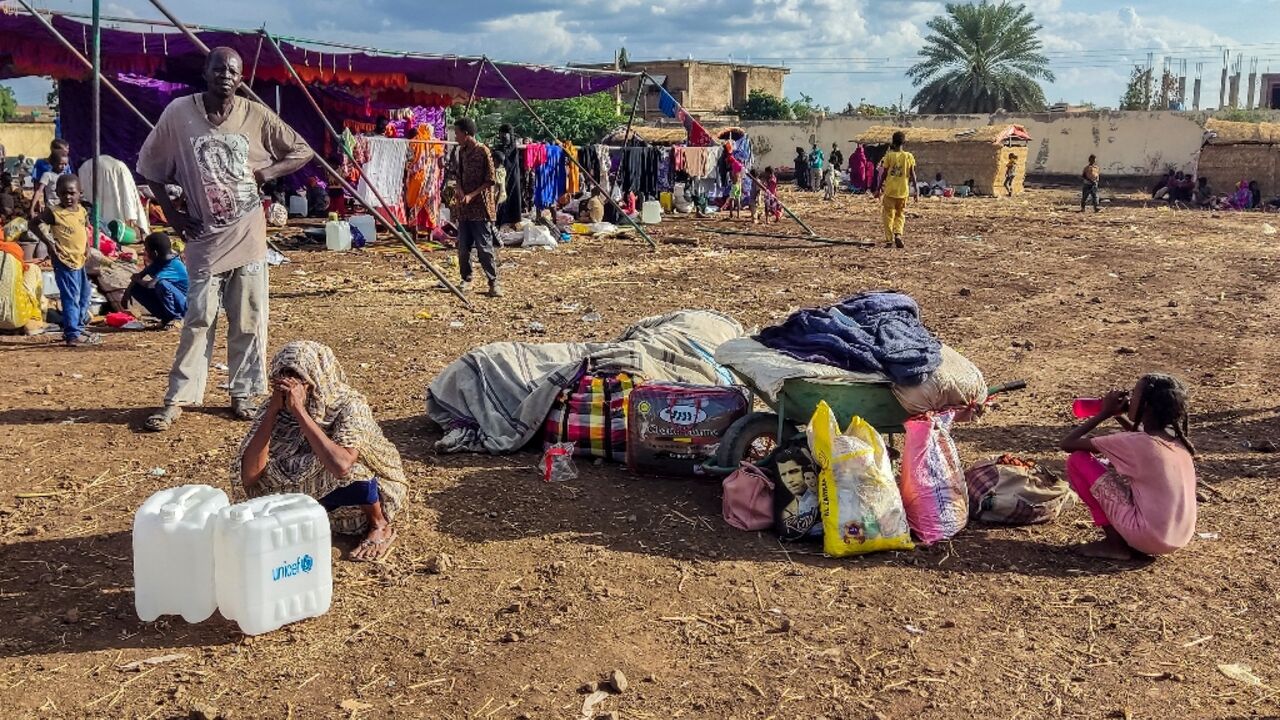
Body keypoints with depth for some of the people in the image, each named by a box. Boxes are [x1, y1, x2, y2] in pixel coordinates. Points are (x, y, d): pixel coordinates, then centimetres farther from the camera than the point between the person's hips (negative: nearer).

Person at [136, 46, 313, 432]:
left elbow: (303, 151, 8)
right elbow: (149, 167, 8)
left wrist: (266, 172, -6)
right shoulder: (179, 112, -3)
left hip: (248, 235, 1)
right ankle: (177, 400, 9)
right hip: (205, 237, -1)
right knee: (198, 320, 0)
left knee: (248, 320, 5)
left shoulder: (256, 115, -1)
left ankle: (242, 395, 17)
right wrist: (172, 213, 2)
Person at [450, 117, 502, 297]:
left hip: (480, 207, -6)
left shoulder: (483, 151, -9)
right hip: (463, 208, 7)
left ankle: (493, 282, 0)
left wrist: (471, 196, -16)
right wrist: (460, 191, -2)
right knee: (463, 247, 7)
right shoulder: (461, 151, 11)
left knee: (485, 247, -7)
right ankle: (466, 280, 19)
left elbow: (490, 181, -10)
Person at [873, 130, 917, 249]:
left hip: (889, 190, -1)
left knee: (889, 214, 7)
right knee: (900, 214, 14)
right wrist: (916, 190, 6)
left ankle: (889, 239, 3)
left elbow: (884, 174, -1)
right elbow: (912, 174, 0)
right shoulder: (909, 156, -1)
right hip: (903, 191, 1)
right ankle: (898, 234, -7)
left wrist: (878, 189, 7)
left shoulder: (889, 156, -4)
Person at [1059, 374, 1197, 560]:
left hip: (1148, 536, -8)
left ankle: (1115, 543, 1)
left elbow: (1068, 444, -9)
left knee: (1077, 460, -3)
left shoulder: (1132, 443, -16)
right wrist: (1120, 416, 17)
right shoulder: (1177, 440, 5)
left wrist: (1105, 413, 0)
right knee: (1116, 465, 24)